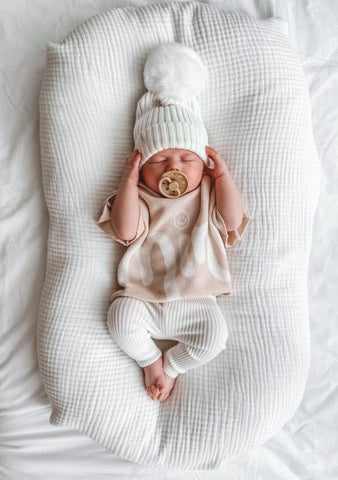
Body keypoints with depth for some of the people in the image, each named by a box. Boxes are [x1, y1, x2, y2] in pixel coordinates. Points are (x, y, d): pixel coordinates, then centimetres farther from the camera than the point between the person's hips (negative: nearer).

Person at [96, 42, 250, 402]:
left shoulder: (207, 193, 8)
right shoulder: (140, 196, 2)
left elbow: (233, 221, -7)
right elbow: (127, 231, -15)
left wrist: (222, 173, -6)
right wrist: (129, 180, -14)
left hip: (195, 300, 1)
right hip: (144, 297, 0)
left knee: (214, 332, -19)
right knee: (121, 318, -22)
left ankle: (171, 365, 9)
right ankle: (150, 360, 8)